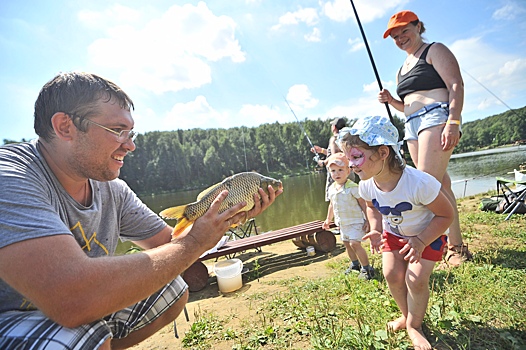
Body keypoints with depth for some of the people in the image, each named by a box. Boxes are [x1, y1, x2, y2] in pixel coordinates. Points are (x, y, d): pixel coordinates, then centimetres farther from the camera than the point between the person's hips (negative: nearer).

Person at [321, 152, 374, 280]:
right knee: (346, 244, 16)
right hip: (342, 223, 7)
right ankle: (355, 264, 37)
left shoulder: (352, 187, -17)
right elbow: (332, 205, 16)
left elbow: (363, 204, -12)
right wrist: (328, 219, 21)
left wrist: (367, 220, -14)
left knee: (354, 243, -14)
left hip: (355, 221, -7)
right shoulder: (331, 188, 3)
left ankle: (367, 268, 2)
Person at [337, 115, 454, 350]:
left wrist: (421, 241, -30)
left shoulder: (419, 183, -38)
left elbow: (446, 215, -22)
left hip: (429, 234, -4)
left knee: (416, 280, -11)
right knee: (392, 274, -4)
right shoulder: (366, 186, -22)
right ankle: (407, 315, 26)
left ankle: (414, 325, 19)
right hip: (393, 233, 4)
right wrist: (376, 230, -15)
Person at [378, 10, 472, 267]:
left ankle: (454, 247, -8)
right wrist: (391, 101, 9)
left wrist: (453, 122, -22)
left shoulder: (435, 51, 6)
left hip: (436, 117, -7)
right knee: (440, 184, 5)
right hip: (412, 126, 8)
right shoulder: (402, 69, 27)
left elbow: (456, 85, -8)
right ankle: (457, 244, 12)